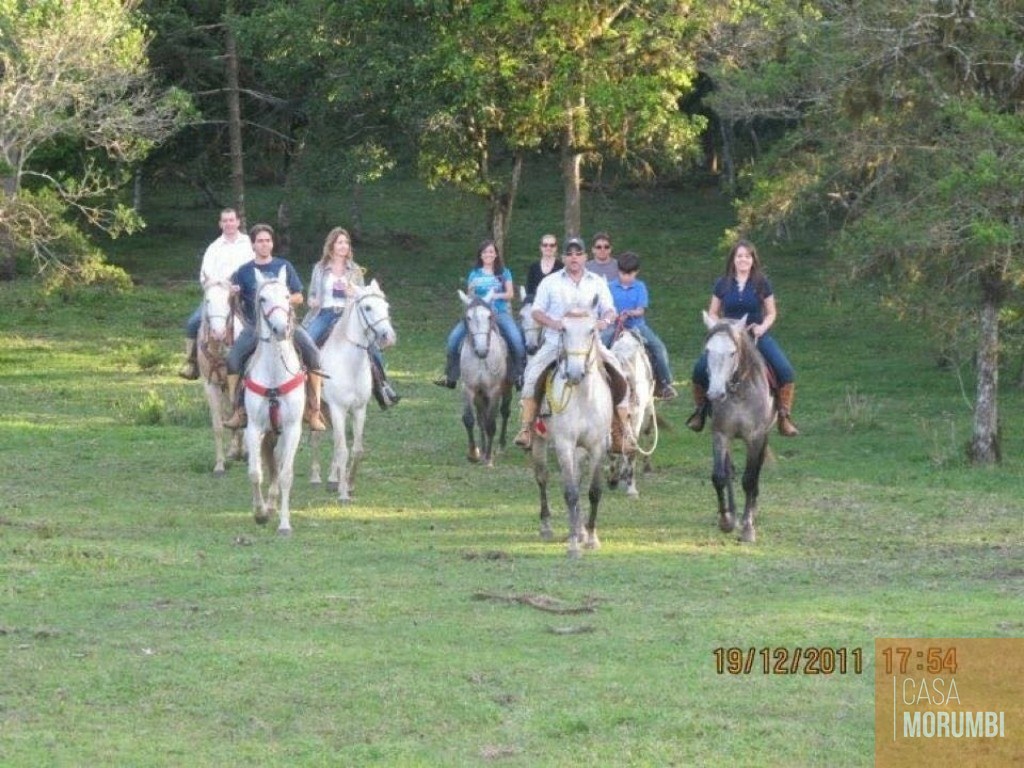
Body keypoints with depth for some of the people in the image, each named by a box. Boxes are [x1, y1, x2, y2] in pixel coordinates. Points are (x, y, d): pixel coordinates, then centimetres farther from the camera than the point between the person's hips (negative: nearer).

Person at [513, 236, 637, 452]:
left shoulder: (597, 282, 12)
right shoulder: (550, 282, 8)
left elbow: (610, 310, 9)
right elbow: (537, 311, 5)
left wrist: (606, 320, -17)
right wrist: (553, 323, -17)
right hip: (556, 341, -1)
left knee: (619, 375, -17)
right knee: (532, 372, -21)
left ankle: (624, 430, -11)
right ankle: (526, 428, -17)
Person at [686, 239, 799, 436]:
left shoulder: (762, 283, 1)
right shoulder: (722, 284, 4)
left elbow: (771, 313, 6)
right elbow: (713, 313, 11)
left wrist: (763, 327, -14)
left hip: (757, 335, -1)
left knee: (785, 371, -22)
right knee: (700, 369, -18)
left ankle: (784, 416, -9)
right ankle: (700, 410, 6)